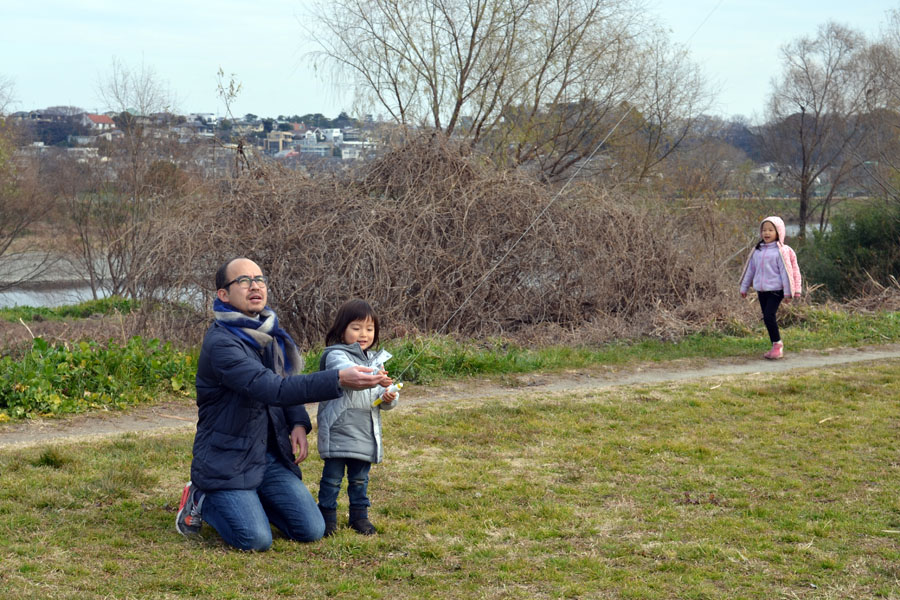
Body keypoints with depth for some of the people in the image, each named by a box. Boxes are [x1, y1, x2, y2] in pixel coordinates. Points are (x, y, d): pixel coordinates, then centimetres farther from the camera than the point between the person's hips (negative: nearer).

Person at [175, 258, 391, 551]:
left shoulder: (269, 333, 7)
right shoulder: (220, 342, -22)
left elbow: (286, 384, 21)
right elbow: (271, 389, -35)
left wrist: (299, 424, -2)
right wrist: (339, 380, -44)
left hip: (272, 456, 7)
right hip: (227, 461, -7)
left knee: (312, 531, -3)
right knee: (256, 540, -20)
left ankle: (250, 499, 22)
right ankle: (202, 500, 8)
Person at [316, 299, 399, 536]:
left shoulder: (376, 361, 14)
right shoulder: (336, 355, -8)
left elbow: (384, 392, 17)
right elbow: (343, 370, -32)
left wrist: (389, 398, -8)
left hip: (367, 431, 6)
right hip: (339, 427, -6)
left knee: (360, 477, 16)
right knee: (333, 476, -1)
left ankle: (359, 515, 28)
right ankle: (327, 516, 10)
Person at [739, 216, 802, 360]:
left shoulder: (781, 251, -7)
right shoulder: (757, 250, 11)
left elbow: (786, 271, -8)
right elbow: (750, 269, 18)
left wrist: (788, 292, -10)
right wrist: (744, 287, 19)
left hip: (775, 290, -7)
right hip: (761, 290, 7)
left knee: (769, 316, -18)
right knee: (766, 318, 8)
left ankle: (778, 344, -6)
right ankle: (776, 347, 16)